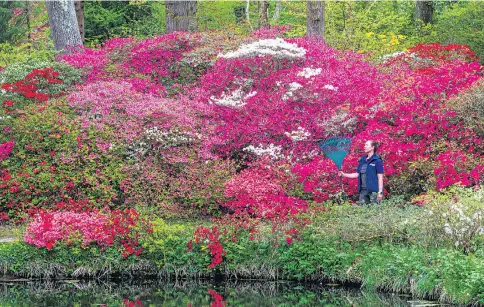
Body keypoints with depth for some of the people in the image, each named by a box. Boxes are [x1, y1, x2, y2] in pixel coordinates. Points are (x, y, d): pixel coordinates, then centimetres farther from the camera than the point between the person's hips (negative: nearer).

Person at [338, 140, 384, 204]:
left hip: (373, 190, -7)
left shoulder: (377, 161, -6)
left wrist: (380, 192, -13)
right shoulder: (362, 160, 14)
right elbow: (357, 174, 19)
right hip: (363, 190, 7)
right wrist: (344, 174, 10)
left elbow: (380, 177, -8)